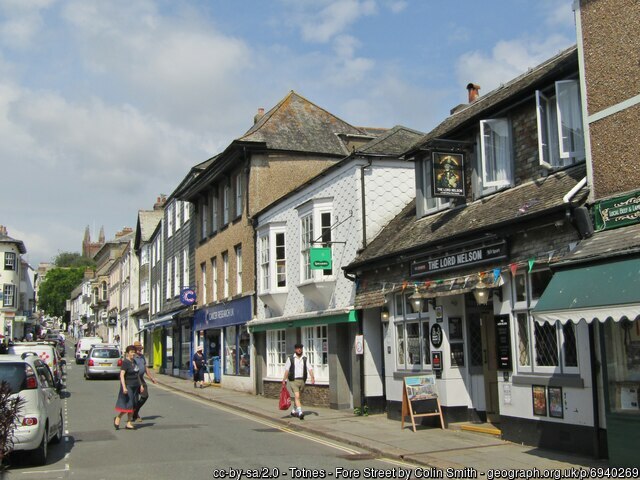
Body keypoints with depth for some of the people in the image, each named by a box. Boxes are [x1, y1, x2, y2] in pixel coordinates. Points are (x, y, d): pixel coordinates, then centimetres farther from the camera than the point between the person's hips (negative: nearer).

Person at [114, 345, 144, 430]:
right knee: (128, 405, -7)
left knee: (133, 405, 6)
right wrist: (124, 387, -27)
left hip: (135, 386, 8)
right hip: (128, 386, -8)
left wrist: (141, 385, 19)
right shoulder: (125, 362, -12)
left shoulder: (134, 362, 12)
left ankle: (129, 424, 10)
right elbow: (122, 375, -20)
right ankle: (117, 418, 14)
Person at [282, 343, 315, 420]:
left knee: (298, 397, 14)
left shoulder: (305, 359, 7)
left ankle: (293, 411, 33)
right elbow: (287, 370, 0)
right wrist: (284, 380, -7)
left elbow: (310, 369, -3)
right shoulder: (290, 359, 2)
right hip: (293, 380, -3)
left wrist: (312, 377, -18)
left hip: (302, 381, 4)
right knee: (297, 396, -16)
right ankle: (300, 412, -24)